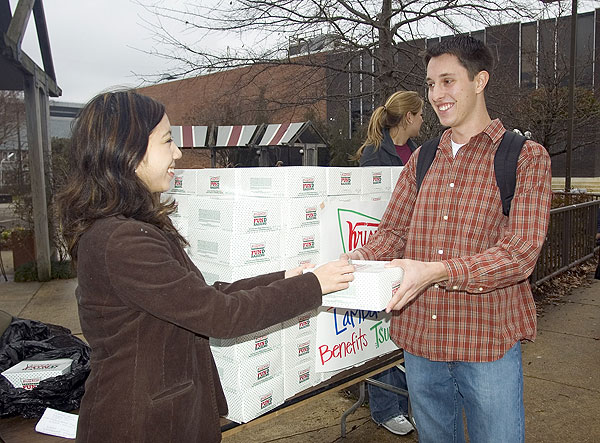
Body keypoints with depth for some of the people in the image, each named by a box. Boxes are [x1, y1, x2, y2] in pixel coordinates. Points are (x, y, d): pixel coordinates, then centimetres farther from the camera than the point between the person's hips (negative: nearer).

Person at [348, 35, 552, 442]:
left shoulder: (526, 158, -6)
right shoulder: (422, 160, 10)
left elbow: (520, 252, -16)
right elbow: (393, 232, 9)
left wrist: (437, 272, -29)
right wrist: (359, 260, -13)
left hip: (488, 341, -4)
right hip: (418, 336, 5)